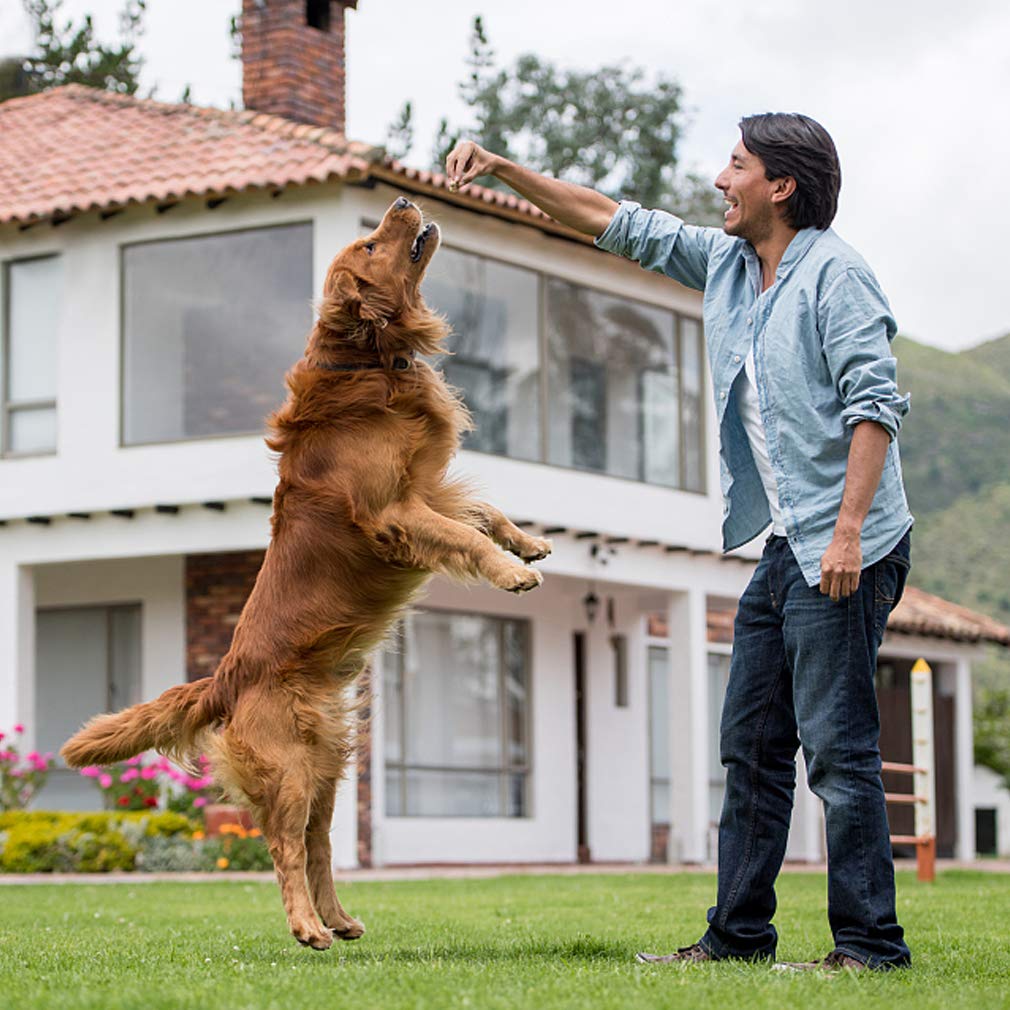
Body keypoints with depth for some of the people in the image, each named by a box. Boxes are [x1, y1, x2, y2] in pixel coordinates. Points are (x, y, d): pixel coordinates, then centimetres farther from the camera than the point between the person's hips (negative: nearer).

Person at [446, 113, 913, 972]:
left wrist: (849, 530, -24)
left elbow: (876, 401, -17)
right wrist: (503, 169, 17)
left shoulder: (834, 272, -10)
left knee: (837, 747, -10)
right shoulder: (725, 264, 15)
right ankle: (739, 932, 16)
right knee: (751, 743, 10)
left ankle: (870, 945, -6)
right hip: (784, 546, 9)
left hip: (844, 551, -9)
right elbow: (615, 223, 21)